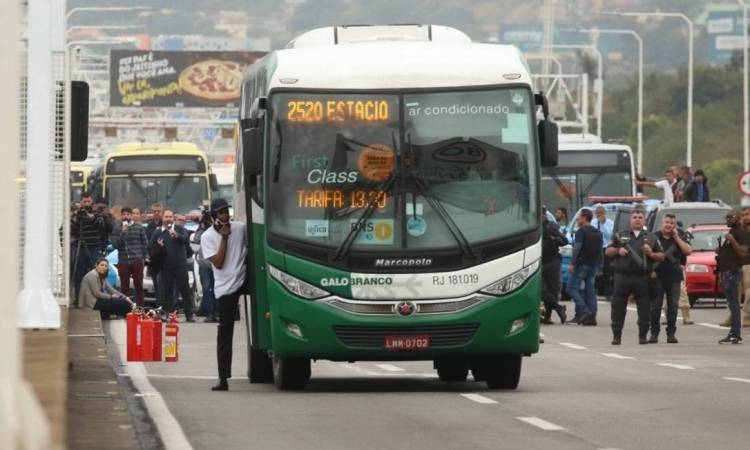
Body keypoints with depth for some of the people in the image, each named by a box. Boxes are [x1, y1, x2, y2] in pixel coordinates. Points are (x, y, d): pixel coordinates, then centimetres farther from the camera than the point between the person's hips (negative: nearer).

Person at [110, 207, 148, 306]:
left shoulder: (139, 228, 5)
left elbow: (145, 244, 7)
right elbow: (115, 244, -4)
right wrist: (123, 232, -14)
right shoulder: (117, 229, 6)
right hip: (123, 261, 1)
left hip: (137, 261, -1)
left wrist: (143, 258, 0)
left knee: (138, 286, 0)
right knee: (124, 287, 3)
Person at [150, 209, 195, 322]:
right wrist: (158, 246, -14)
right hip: (165, 268, 1)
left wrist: (177, 235, -29)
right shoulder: (157, 233, 9)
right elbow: (152, 251, 7)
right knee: (166, 292, 0)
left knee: (185, 290, -2)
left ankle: (189, 315, 1)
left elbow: (187, 241, -12)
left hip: (180, 266, -1)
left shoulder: (180, 229, 5)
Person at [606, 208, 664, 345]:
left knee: (644, 308, -1)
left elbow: (661, 257, 11)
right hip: (622, 276, 0)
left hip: (642, 278, 0)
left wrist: (651, 254, -8)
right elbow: (608, 252, 13)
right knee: (618, 308, 0)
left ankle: (643, 336, 5)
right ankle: (616, 336, 6)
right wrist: (618, 250, -6)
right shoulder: (620, 236, 14)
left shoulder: (651, 238, 13)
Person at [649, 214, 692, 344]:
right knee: (655, 306, -3)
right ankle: (654, 333, 1)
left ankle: (671, 333, 7)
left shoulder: (679, 238, 10)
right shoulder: (654, 237, 4)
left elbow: (688, 251, -4)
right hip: (657, 275, -2)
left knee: (673, 306, 2)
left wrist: (676, 238, -6)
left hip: (674, 276, 2)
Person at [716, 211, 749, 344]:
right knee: (732, 304, 9)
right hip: (726, 272, 10)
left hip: (733, 272, -10)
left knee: (733, 304, -13)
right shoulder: (730, 233, 23)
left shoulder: (741, 233, -9)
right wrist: (720, 251, 14)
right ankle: (735, 334, 10)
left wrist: (732, 241, -25)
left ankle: (735, 335, -17)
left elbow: (743, 252, -18)